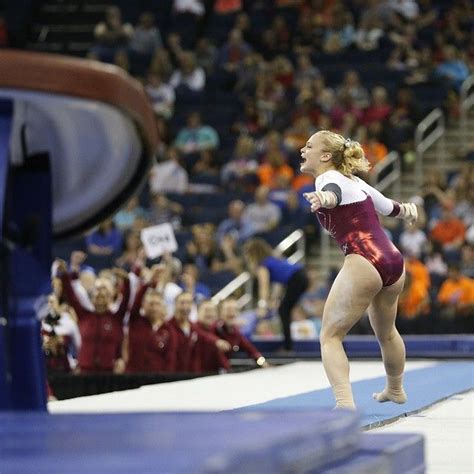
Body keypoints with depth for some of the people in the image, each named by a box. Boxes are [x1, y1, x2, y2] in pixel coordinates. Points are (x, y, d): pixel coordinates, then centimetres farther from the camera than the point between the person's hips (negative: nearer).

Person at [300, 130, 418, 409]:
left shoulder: (329, 179, -5)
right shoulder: (354, 181, 19)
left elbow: (333, 193, -33)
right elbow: (388, 207, 37)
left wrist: (324, 199, -57)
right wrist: (405, 210, 60)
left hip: (363, 263, -9)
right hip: (393, 261, 9)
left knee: (330, 336, -8)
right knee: (386, 332, 31)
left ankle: (345, 403, -25)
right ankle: (395, 390, 53)